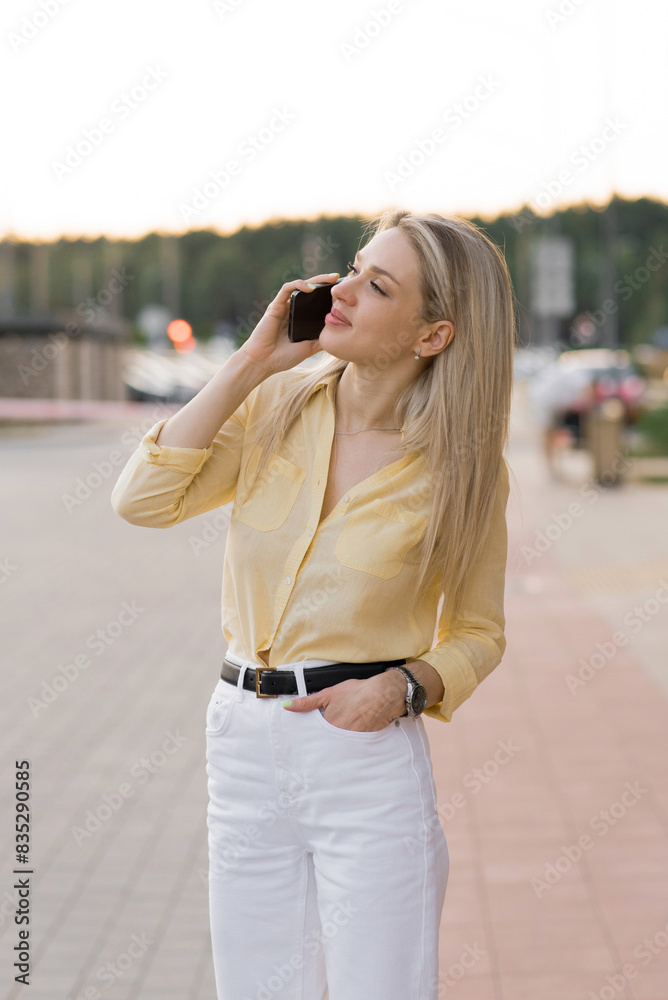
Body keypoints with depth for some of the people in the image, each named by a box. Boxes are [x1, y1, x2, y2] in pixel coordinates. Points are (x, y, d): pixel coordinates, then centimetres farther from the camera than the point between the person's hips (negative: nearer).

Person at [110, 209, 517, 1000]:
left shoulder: (460, 466, -5)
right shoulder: (277, 405, 1)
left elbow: (477, 633, 6)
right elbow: (141, 499, -11)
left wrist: (403, 687, -14)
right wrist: (251, 363, -11)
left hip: (367, 758, -3)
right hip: (243, 747, 3)